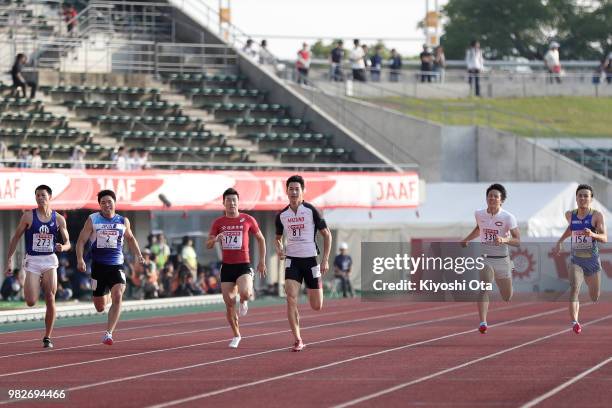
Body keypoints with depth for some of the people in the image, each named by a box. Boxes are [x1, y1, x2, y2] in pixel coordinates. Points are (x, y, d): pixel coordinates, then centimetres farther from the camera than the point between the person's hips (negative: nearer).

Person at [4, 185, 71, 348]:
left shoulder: (58, 219, 3)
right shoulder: (28, 216, -1)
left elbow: (68, 243, 7)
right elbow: (15, 238, 3)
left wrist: (63, 247, -17)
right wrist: (9, 260, -3)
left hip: (50, 261, 1)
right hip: (32, 261, -1)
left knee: (50, 300, -6)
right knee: (31, 302, -11)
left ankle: (47, 337, 6)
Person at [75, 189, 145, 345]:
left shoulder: (123, 221, 7)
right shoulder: (92, 220, 0)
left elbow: (130, 238, 25)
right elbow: (81, 240, -1)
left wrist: (138, 255, 12)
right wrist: (80, 259, -16)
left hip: (116, 266, 0)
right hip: (98, 266, 0)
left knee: (117, 297, -23)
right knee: (100, 308, 7)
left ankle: (109, 333, -19)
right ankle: (106, 295, 46)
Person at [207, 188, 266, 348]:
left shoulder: (248, 220, 0)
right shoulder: (218, 222, 5)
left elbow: (260, 239, 12)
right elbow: (208, 245, 4)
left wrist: (262, 261, 7)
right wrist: (215, 239, -19)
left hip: (243, 265, -3)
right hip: (226, 267, 3)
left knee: (244, 293, -30)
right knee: (229, 304, -1)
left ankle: (244, 301, 9)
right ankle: (236, 335, 17)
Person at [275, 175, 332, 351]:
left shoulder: (311, 211, -6)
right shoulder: (282, 215, 4)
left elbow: (327, 234, 0)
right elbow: (278, 237, 19)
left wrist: (325, 260, -6)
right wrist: (279, 248, -4)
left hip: (310, 259, -2)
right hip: (292, 260, 2)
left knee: (317, 306, 2)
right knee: (291, 298, -17)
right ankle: (298, 340, -12)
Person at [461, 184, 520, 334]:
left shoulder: (508, 217, -10)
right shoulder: (479, 214, 1)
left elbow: (518, 241, -12)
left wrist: (504, 240, -28)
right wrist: (466, 240, 18)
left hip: (502, 259, -1)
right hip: (485, 258, 1)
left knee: (507, 298, 14)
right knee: (484, 288, -25)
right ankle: (483, 323, -32)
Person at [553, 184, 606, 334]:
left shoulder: (597, 216, -9)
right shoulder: (570, 215, 2)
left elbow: (605, 238, -17)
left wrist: (593, 235, -36)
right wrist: (559, 242, 18)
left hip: (592, 261, -1)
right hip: (576, 261, 1)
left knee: (595, 298, 12)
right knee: (574, 288, -26)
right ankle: (574, 322, -36)